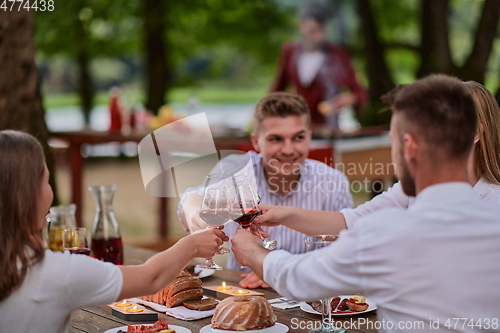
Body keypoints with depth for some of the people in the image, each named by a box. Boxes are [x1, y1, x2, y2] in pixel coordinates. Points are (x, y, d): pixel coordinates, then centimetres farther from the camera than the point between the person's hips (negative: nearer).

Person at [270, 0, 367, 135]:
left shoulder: (337, 54, -4)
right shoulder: (289, 51, 4)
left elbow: (360, 92, -5)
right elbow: (279, 85, 18)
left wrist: (351, 98, -25)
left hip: (325, 128, -3)